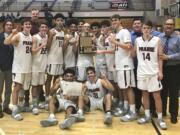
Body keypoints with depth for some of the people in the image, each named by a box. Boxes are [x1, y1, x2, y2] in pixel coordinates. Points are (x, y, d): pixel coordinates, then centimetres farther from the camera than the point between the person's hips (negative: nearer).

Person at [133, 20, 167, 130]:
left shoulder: (157, 40, -3)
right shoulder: (138, 40, 4)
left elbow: (160, 57, -4)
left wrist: (160, 71, -9)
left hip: (154, 72, -3)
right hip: (142, 71, 3)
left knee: (157, 95, 0)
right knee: (145, 94, 11)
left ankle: (160, 118, 9)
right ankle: (147, 115, 24)